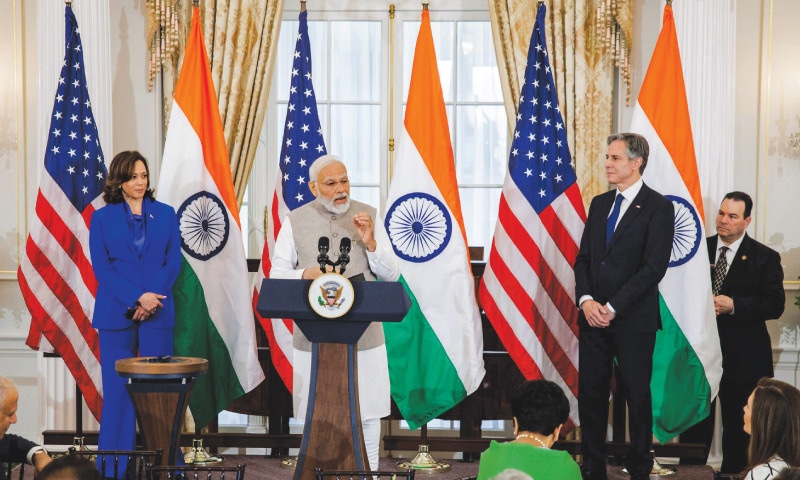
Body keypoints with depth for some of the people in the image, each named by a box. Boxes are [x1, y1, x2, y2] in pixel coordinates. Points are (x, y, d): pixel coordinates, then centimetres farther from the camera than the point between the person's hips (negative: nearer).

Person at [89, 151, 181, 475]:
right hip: (116, 314, -1)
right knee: (118, 390, 0)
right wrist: (137, 298, -14)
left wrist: (150, 299, -11)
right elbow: (101, 268, -2)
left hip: (157, 313, 1)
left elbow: (173, 262, 4)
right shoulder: (102, 218, 6)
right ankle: (115, 467, 8)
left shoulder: (165, 214, 9)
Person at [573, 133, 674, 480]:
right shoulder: (599, 203, 13)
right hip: (593, 316, 5)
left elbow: (654, 267, -13)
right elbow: (583, 258, 12)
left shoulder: (658, 207, -6)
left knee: (637, 395, 4)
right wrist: (586, 301, -6)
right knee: (590, 393, 5)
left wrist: (612, 307, -15)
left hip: (633, 319, -5)